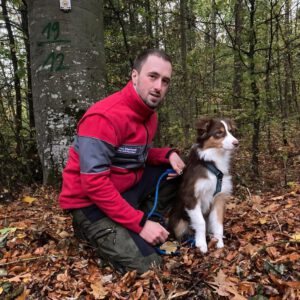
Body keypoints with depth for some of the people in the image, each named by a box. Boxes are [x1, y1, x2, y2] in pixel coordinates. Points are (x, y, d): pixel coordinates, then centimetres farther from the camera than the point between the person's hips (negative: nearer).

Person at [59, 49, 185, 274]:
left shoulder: (149, 113, 2)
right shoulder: (104, 117, -27)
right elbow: (94, 184, -29)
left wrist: (168, 154, -6)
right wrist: (140, 223, -26)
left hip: (127, 187, 9)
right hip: (91, 202, -8)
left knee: (174, 169, 3)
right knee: (146, 264, -13)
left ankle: (145, 223, 4)